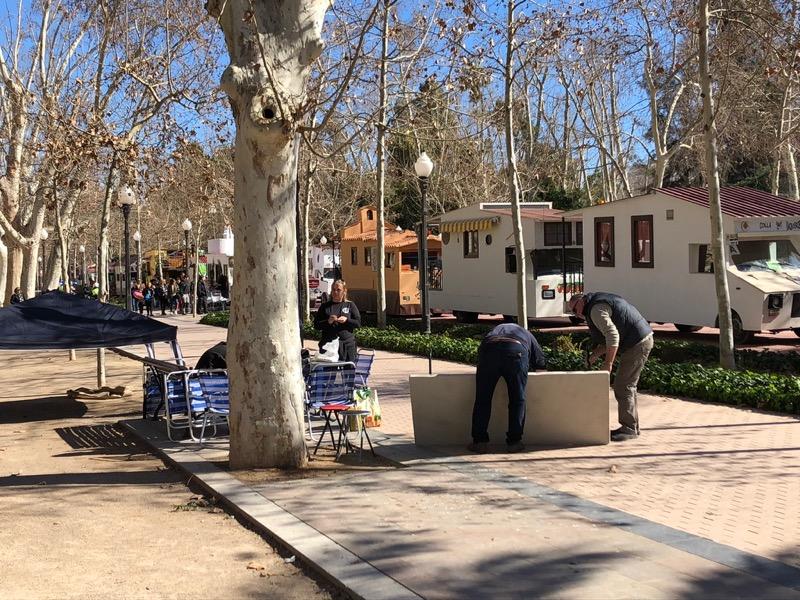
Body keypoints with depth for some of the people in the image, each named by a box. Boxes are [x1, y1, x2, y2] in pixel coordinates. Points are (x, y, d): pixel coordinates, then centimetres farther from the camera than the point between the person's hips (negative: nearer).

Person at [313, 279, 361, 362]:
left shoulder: (350, 305, 11)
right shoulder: (325, 306, 11)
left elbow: (358, 323, 6)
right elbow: (316, 325, 8)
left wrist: (347, 320, -12)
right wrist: (328, 322, -10)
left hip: (347, 344, 0)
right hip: (328, 344, 0)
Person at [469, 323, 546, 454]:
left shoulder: (494, 330, 45)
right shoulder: (528, 336, 40)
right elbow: (540, 367, 37)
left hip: (488, 349, 1)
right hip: (517, 351, -1)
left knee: (482, 399, 9)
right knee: (517, 399, 12)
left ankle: (480, 442, 9)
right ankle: (514, 442, 14)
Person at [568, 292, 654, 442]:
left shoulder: (596, 310, -13)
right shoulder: (601, 302, 20)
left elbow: (613, 336, -24)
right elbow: (609, 338, 22)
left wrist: (608, 363, -21)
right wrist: (595, 355, 12)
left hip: (637, 344, -11)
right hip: (642, 340, 11)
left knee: (623, 386, -7)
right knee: (627, 385, 15)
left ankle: (629, 428, -3)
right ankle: (632, 427, 21)